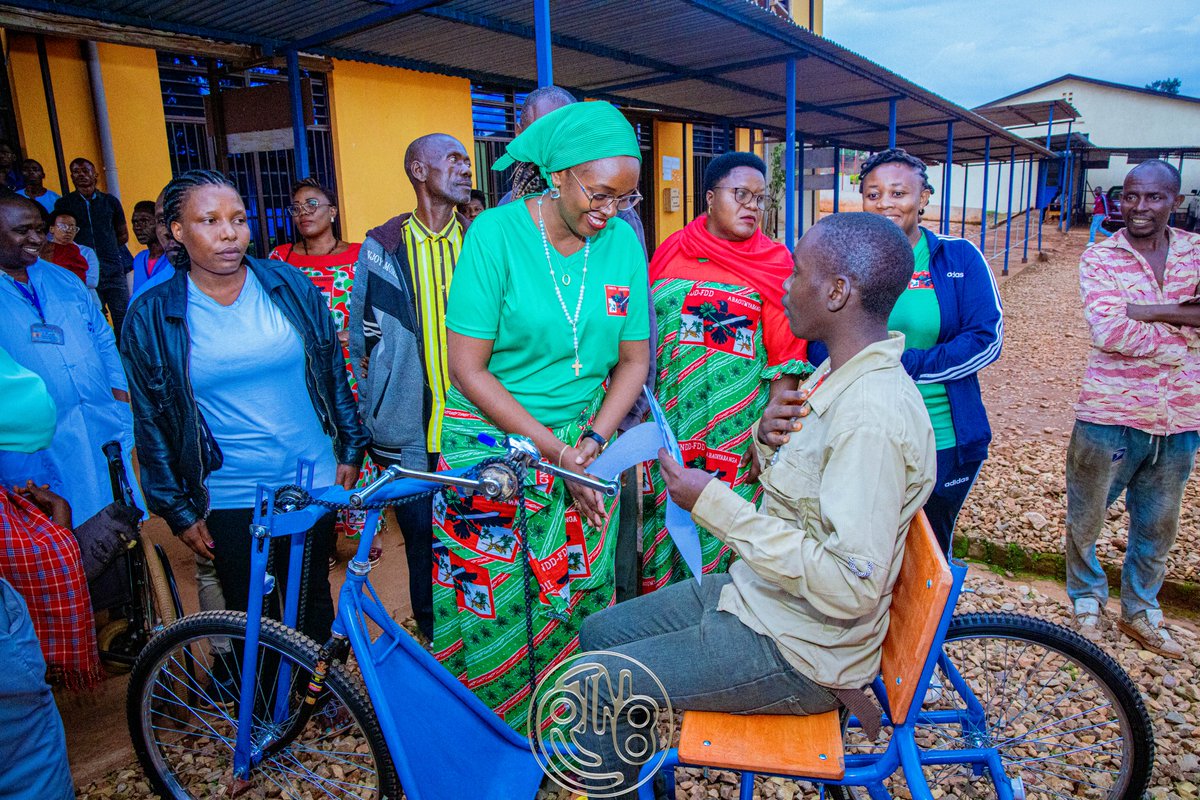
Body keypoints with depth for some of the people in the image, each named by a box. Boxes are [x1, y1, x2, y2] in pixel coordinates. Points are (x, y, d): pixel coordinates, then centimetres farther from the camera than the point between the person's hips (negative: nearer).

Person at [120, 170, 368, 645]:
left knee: (314, 604, 16)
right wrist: (179, 511, 1)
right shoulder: (151, 317, -5)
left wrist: (350, 449, 5)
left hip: (312, 484, 1)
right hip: (229, 502, -1)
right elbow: (152, 425, 1)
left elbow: (334, 370, 6)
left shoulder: (290, 286, -3)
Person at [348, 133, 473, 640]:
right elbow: (362, 341, 10)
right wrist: (372, 418, 8)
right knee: (421, 539, 9)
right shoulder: (382, 249, 3)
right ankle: (432, 642, 30)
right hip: (411, 431, 0)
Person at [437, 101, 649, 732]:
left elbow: (633, 360, 3)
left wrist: (590, 444, -11)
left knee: (578, 597, 12)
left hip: (586, 448, 4)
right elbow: (467, 367, -14)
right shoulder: (496, 233, -13)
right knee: (491, 602, 5)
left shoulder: (623, 241, -2)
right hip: (493, 442, -3)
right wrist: (556, 449, -17)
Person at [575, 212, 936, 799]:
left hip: (798, 655, -9)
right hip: (756, 596, 9)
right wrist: (768, 442, -9)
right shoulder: (838, 374, 3)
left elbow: (849, 587, -31)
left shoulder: (873, 416, -28)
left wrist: (715, 504, -27)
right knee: (600, 633, 14)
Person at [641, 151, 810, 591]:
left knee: (726, 534, 3)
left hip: (740, 423, -2)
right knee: (666, 519, 10)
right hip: (671, 419, 3)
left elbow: (786, 358, -3)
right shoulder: (669, 253, 7)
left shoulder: (774, 264, -1)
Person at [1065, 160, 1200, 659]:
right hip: (1109, 417, -3)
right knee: (1084, 522, 12)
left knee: (1158, 529, 19)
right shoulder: (1099, 258, -7)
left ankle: (1140, 613, 40)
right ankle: (1087, 603, 36)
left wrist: (1139, 310, -20)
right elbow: (1108, 332, -21)